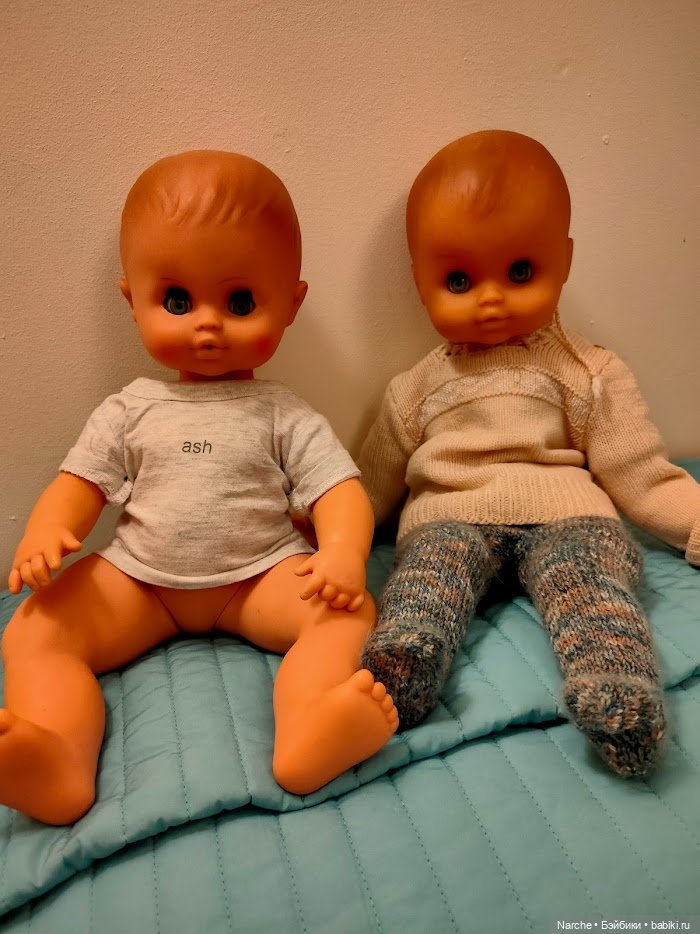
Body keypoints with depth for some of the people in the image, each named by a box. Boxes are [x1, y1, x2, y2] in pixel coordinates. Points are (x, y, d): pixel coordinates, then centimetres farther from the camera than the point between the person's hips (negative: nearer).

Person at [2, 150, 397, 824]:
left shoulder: (283, 416, -1)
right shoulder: (129, 412, 7)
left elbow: (339, 490, -9)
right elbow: (80, 485, 6)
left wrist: (343, 552, -30)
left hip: (261, 574, -2)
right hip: (137, 578, 3)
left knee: (347, 611, -26)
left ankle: (304, 735, -46)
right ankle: (61, 765, -34)